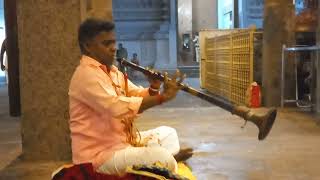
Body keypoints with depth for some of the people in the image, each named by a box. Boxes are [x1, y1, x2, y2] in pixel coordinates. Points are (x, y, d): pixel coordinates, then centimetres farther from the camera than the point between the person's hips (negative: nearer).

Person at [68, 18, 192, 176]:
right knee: (162, 158, -26)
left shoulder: (112, 71, 13)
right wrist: (162, 96, -29)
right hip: (100, 154, -10)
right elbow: (118, 107, -33)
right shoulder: (86, 74, -19)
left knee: (167, 133, 18)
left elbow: (138, 96, 10)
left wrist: (153, 89, -12)